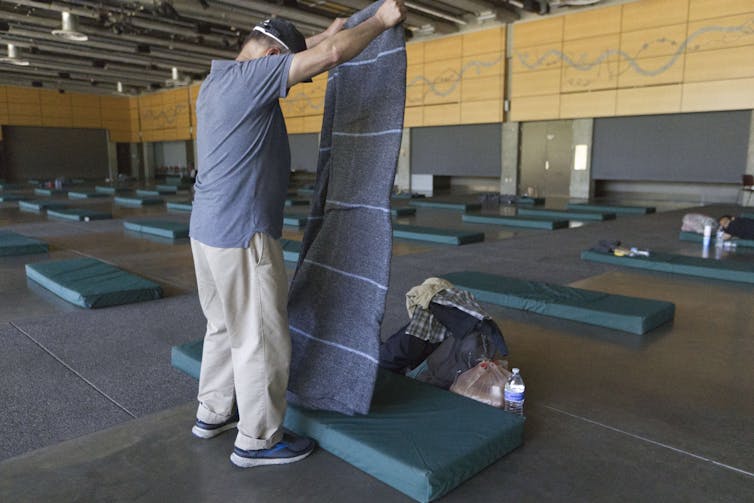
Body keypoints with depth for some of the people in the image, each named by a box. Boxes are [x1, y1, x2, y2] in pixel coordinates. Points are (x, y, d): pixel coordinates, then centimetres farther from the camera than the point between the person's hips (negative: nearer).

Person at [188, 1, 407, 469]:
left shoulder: (217, 81, 15)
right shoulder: (247, 77, -14)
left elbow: (292, 53, 30)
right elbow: (331, 54, -18)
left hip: (210, 229, 10)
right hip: (242, 236, -10)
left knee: (225, 326, 21)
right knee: (261, 339, 2)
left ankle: (214, 412, 35)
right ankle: (257, 440, 16)